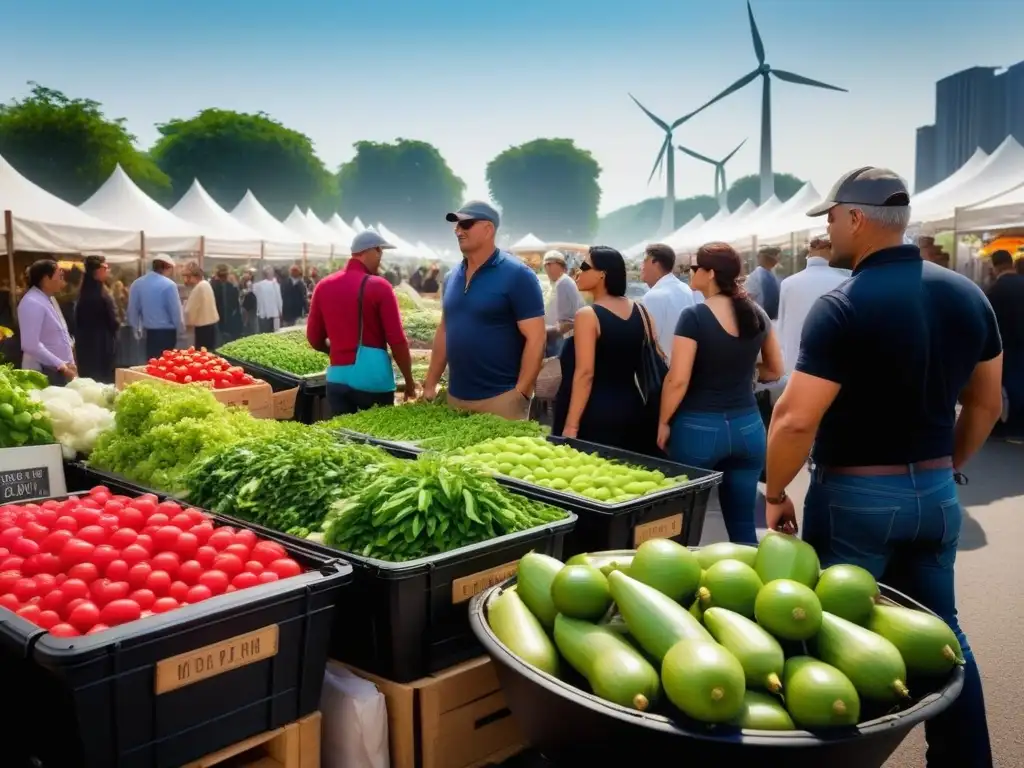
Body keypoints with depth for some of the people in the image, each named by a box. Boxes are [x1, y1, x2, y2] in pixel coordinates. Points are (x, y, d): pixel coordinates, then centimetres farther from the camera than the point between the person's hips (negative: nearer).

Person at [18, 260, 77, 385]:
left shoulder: (48, 298, 15)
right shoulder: (32, 303, -16)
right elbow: (31, 345, -25)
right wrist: (60, 365, -23)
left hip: (60, 370, 9)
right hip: (44, 373, -9)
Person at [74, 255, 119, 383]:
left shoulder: (83, 292, 7)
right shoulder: (102, 294, -16)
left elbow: (78, 320, 12)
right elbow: (113, 322, -13)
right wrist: (116, 325, 7)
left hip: (85, 344, 7)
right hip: (102, 345, -7)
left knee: (89, 380, 12)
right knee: (104, 379, 0)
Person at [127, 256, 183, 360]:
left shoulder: (137, 284, 6)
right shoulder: (169, 285, -12)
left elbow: (132, 309, 11)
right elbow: (175, 310, -12)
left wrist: (137, 329, 22)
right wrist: (180, 329, 3)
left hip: (149, 332, 6)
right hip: (166, 332, -6)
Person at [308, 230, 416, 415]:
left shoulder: (323, 286, 7)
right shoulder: (379, 286, -7)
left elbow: (314, 339, 12)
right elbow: (397, 341, -10)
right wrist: (409, 381, 1)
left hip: (338, 376, 4)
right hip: (374, 376, -4)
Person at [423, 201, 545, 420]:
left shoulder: (516, 275, -10)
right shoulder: (452, 277, 9)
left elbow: (535, 338, -13)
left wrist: (520, 394, -18)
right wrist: (430, 384, 12)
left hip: (500, 398, -6)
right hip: (455, 397, 6)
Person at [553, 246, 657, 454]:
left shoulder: (588, 315, -12)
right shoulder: (641, 311, 8)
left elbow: (585, 373, -17)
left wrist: (571, 426, -17)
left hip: (596, 416, -7)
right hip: (632, 410, 7)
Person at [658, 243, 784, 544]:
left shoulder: (694, 316, -12)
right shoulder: (756, 314, 4)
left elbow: (678, 379, -14)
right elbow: (775, 370, 15)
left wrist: (663, 423, -2)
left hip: (699, 427, -5)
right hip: (748, 427, 5)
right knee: (743, 523, 12)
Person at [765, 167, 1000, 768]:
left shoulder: (843, 307, -18)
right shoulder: (968, 295, 2)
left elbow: (796, 419, -22)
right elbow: (986, 403, 11)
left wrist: (776, 494, -8)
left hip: (856, 497, -6)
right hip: (935, 493, 7)